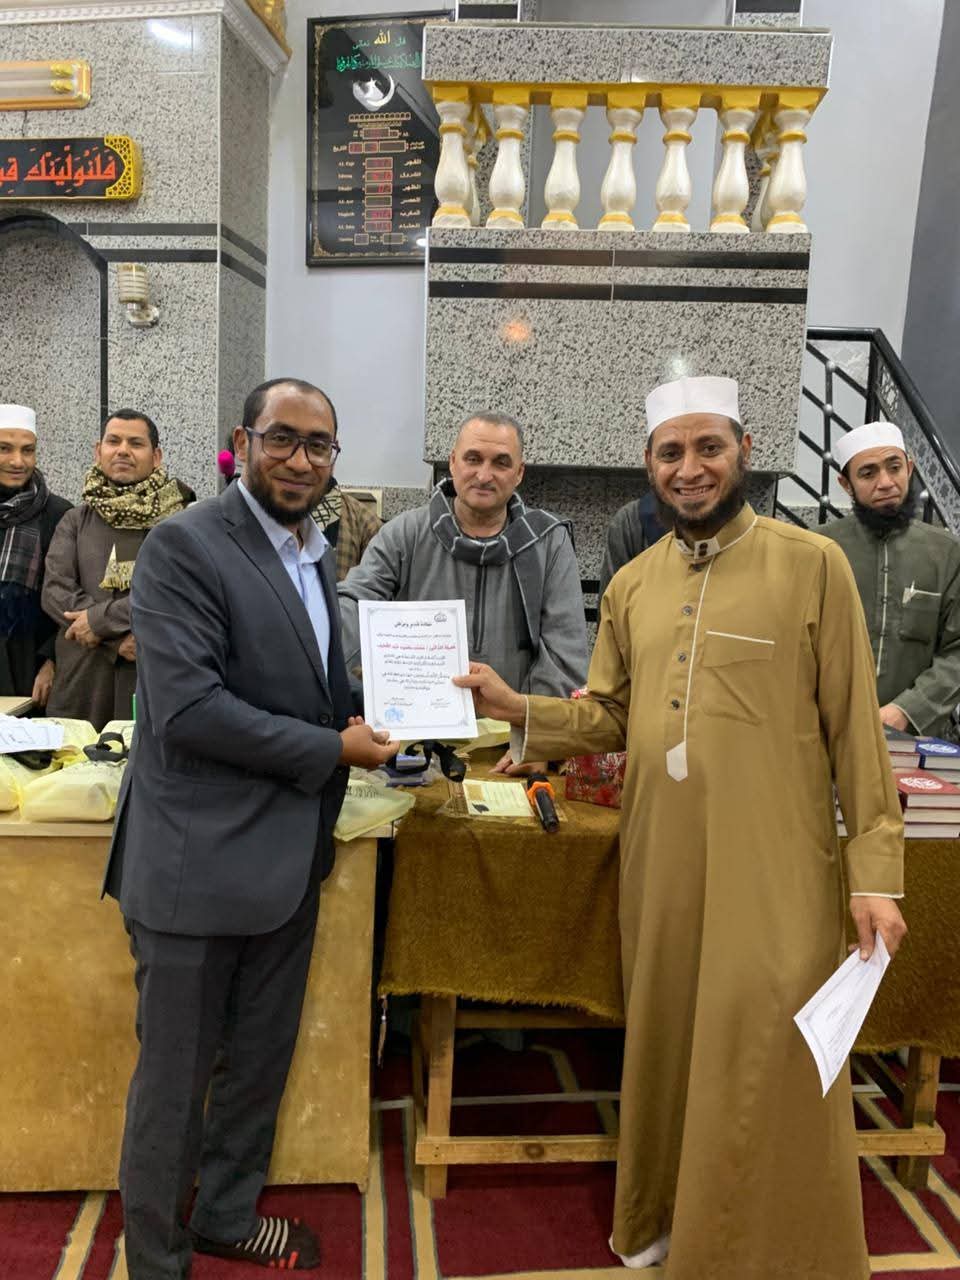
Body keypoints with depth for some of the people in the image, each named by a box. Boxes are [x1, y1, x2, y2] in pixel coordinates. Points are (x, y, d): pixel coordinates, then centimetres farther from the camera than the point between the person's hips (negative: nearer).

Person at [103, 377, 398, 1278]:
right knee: (176, 1075, 11)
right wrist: (332, 750, -17)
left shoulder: (316, 553, 10)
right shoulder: (184, 545, -15)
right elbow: (188, 707, -23)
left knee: (261, 1060, 22)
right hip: (197, 862, -7)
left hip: (288, 858, 8)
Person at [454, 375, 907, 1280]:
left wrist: (876, 868, -8)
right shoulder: (631, 585, 8)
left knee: (767, 1069, 4)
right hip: (659, 862, 5)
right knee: (666, 1046, 18)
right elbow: (608, 720, 11)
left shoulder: (812, 563, -5)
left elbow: (853, 727, -5)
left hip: (772, 866, -4)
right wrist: (516, 709, -4)